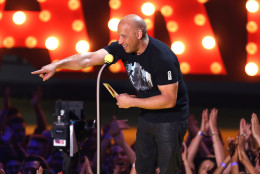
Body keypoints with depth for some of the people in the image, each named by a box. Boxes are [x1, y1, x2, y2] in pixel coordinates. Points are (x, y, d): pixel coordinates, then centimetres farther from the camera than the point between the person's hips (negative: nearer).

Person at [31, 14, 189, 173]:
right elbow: (90, 58, -12)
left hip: (169, 119, -7)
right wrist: (57, 65, -25)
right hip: (146, 117, 7)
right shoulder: (124, 47, -7)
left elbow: (169, 100, -25)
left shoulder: (163, 58, -27)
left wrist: (131, 102, -18)